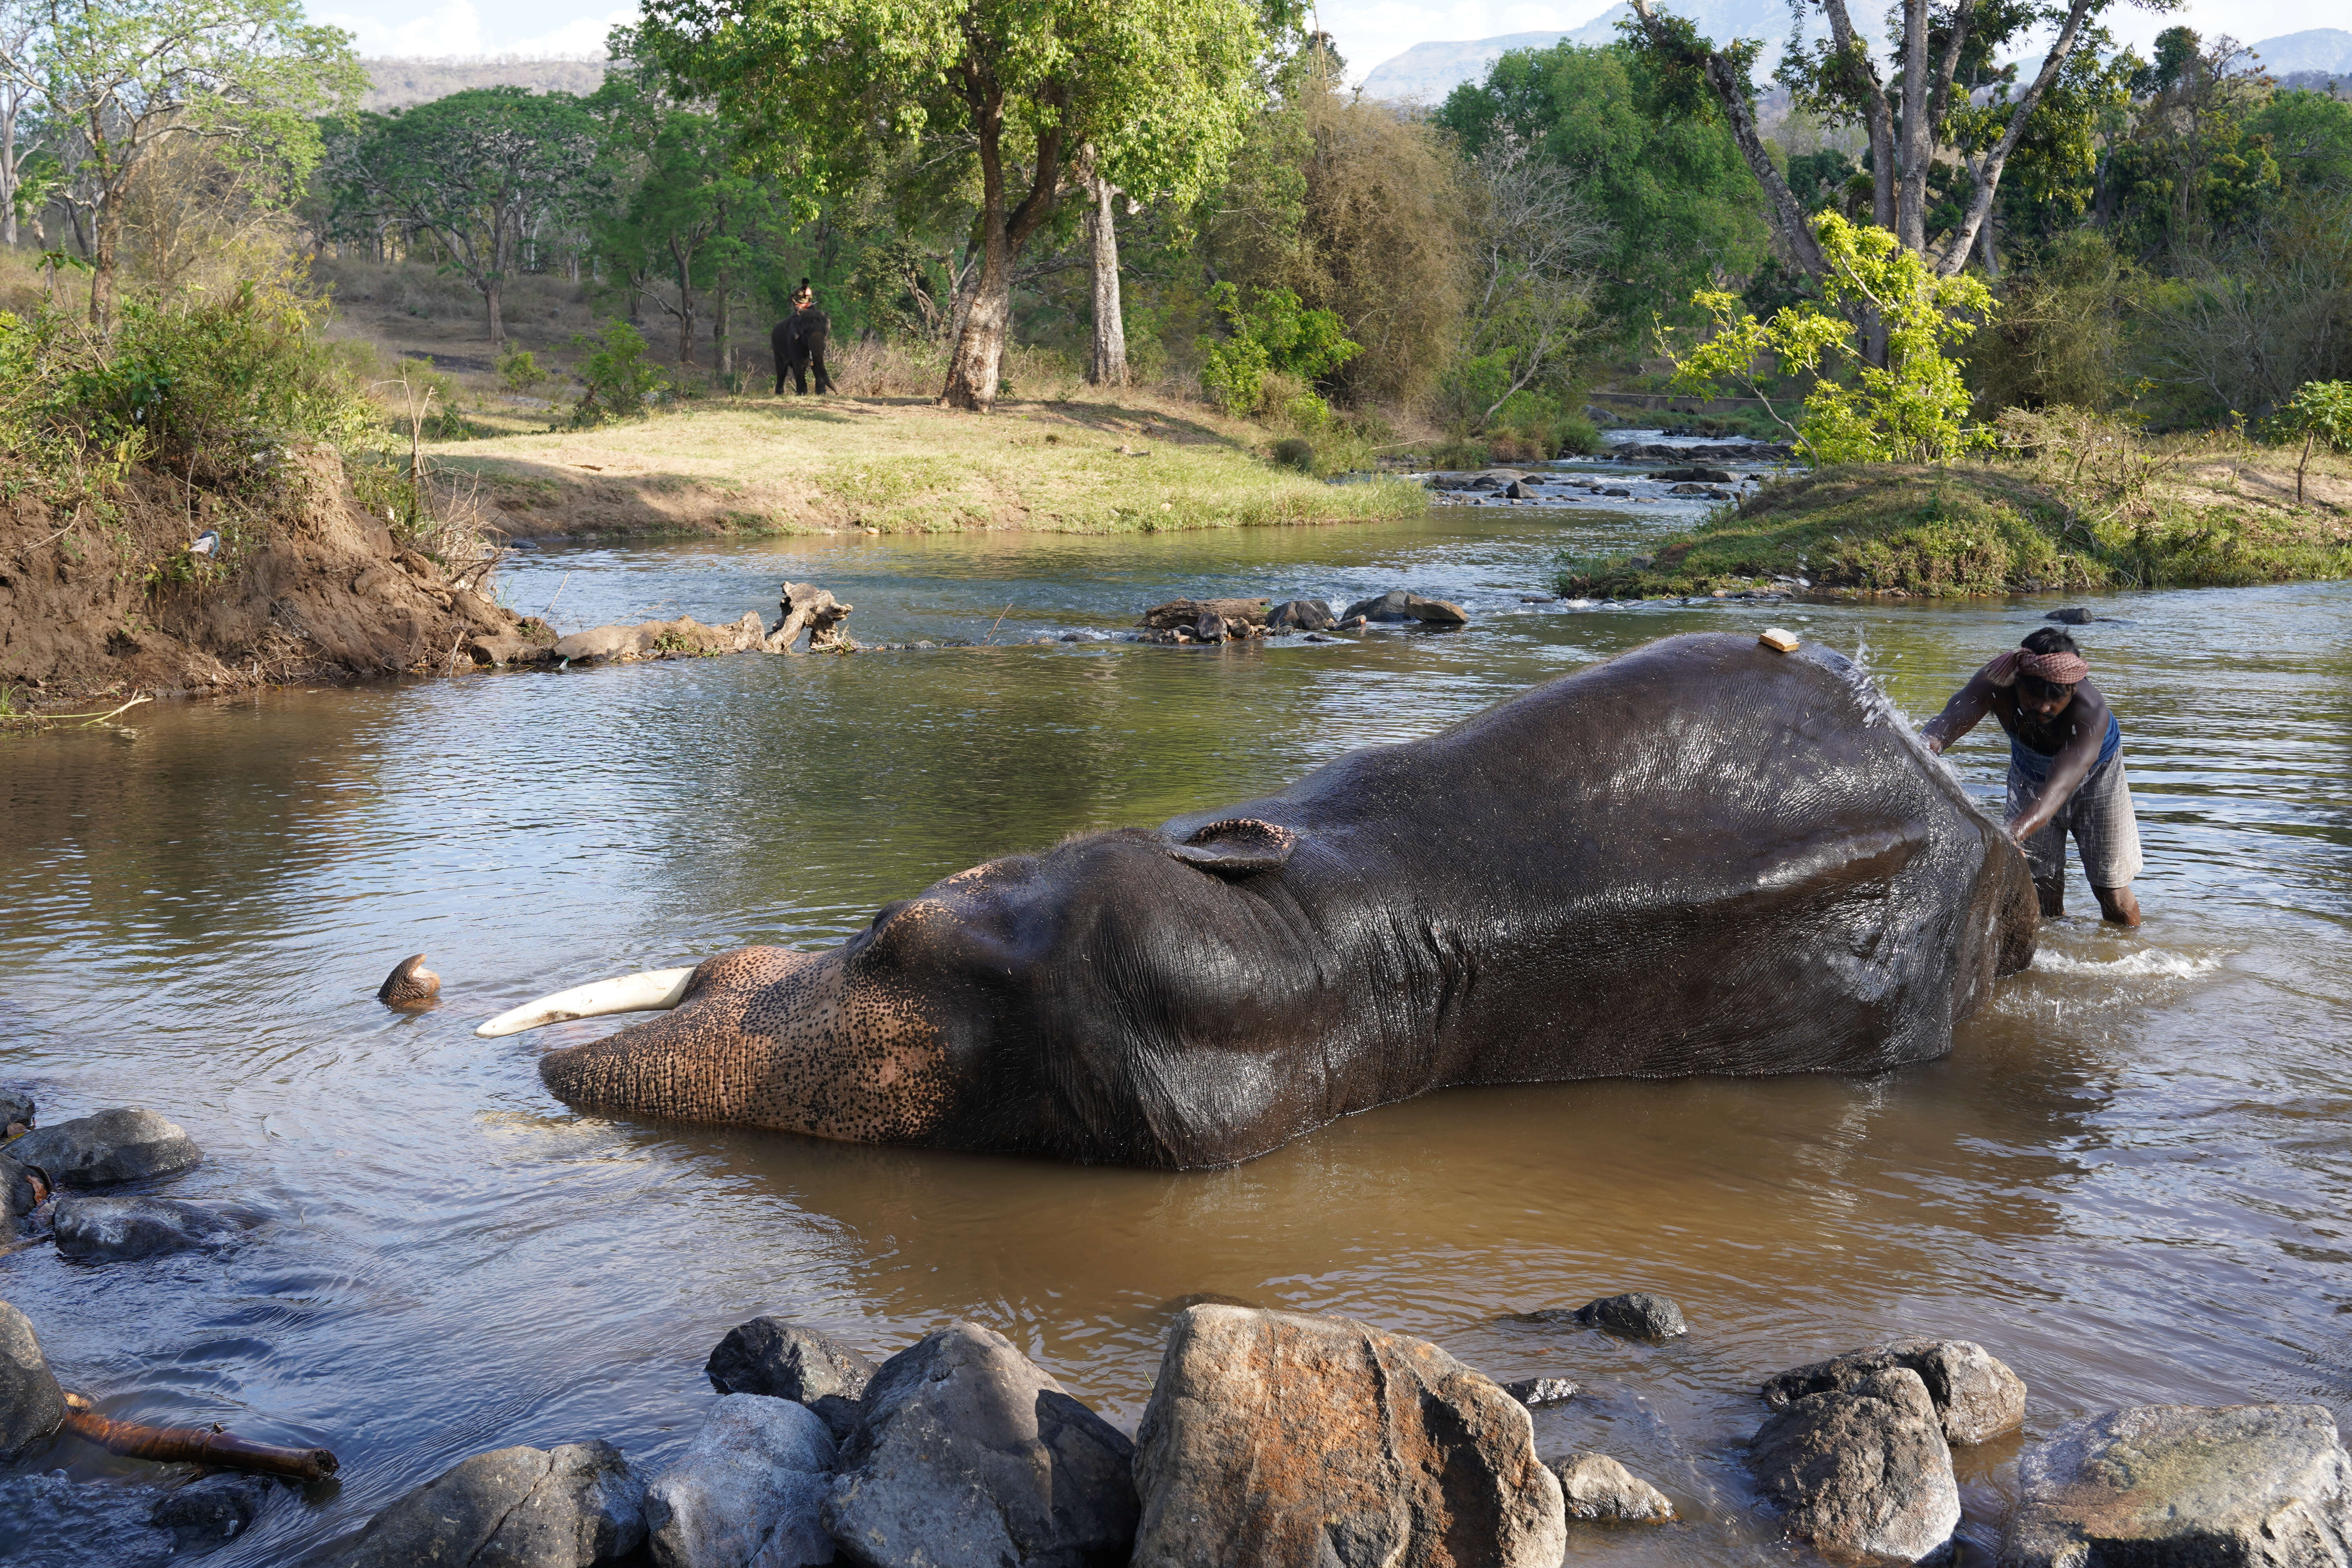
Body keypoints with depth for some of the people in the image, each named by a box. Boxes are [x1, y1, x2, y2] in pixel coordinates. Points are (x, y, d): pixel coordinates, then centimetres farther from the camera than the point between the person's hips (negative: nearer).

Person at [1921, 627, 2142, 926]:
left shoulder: (2092, 712, -42)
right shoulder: (1996, 685, -35)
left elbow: (2060, 787, -53)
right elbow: (1950, 720, -53)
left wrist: (2014, 834, -71)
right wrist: (1925, 747, -78)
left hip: (2095, 774, -2)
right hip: (2029, 774, 2)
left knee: (2113, 895, 0)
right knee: (2043, 891, -1)